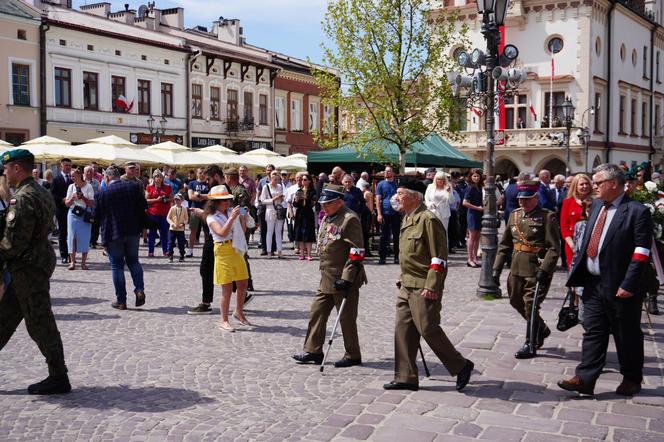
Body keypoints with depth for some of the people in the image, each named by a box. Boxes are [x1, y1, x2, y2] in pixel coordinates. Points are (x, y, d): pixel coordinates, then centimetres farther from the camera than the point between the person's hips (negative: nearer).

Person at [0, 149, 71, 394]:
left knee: (39, 324, -2)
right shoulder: (41, 192, 13)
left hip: (28, 268, -10)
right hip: (38, 260, 10)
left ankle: (59, 378, 6)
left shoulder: (24, 198, -19)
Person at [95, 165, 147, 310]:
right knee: (133, 261, 18)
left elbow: (97, 216, -1)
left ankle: (121, 301, 7)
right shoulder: (134, 186, -3)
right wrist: (141, 226, 11)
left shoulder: (101, 194, -9)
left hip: (112, 233, -3)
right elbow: (143, 206, 0)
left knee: (117, 266, 5)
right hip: (133, 231, 3)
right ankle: (139, 289, 0)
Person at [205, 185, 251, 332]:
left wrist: (242, 217, -1)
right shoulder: (212, 217, -7)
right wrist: (232, 218, -26)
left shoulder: (232, 212, 8)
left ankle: (238, 312, 33)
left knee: (243, 284, 12)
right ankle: (224, 321, 8)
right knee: (227, 288, -3)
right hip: (223, 251, -6)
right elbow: (222, 233, -23)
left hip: (237, 250, 6)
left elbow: (243, 230, 13)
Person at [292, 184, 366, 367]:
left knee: (347, 318, 3)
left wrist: (346, 278, -23)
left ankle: (353, 356, 17)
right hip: (326, 278, 9)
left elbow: (357, 252, -20)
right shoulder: (327, 218, 12)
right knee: (316, 313, 10)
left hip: (345, 279, -9)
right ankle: (313, 351, 20)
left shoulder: (350, 219, -16)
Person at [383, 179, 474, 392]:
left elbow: (439, 257, -18)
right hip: (406, 286, 9)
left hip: (424, 288, -9)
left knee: (428, 329, -5)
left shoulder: (428, 219, -15)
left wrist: (431, 286, -21)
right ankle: (406, 378, 16)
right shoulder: (407, 220, 14)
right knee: (403, 329, 8)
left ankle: (461, 366, 13)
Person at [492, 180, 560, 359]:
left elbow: (554, 248, -14)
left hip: (537, 270, -7)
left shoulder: (547, 217, -9)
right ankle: (542, 330, 40)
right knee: (516, 302, 17)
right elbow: (504, 244, 13)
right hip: (517, 269, 7)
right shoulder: (514, 215, 11)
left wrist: (544, 270, -24)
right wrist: (497, 268, 8)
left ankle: (531, 345, 12)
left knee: (530, 306, -3)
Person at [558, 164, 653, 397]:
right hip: (594, 284, 6)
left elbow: (641, 252, -16)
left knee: (627, 336, 9)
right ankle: (584, 379, 10)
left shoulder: (637, 211, -12)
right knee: (593, 332, 7)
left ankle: (632, 379, 26)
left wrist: (628, 284, -20)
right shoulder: (596, 206, 10)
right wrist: (576, 273, 9)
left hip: (620, 288, -6)